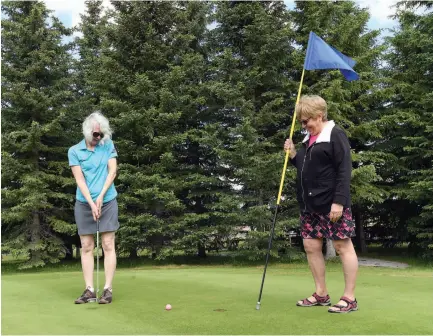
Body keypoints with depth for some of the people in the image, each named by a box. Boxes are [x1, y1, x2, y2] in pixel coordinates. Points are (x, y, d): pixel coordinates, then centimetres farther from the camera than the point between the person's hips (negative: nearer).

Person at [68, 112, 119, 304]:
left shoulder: (108, 145, 2)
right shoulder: (74, 151, 0)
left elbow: (112, 171, -2)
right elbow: (80, 179, -6)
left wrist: (101, 196, -10)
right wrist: (91, 203, -14)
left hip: (107, 202, -1)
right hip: (84, 204, 1)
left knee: (108, 245, -3)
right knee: (86, 247, 2)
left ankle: (108, 289, 0)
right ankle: (89, 290, 6)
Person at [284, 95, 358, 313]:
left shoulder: (335, 135, -9)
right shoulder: (309, 138, 16)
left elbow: (344, 170, -15)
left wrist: (339, 201, -21)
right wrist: (293, 154, 6)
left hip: (331, 204, -9)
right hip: (310, 204, 9)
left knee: (343, 246, -1)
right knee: (311, 246, 9)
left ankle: (349, 298, 6)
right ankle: (321, 294, 21)